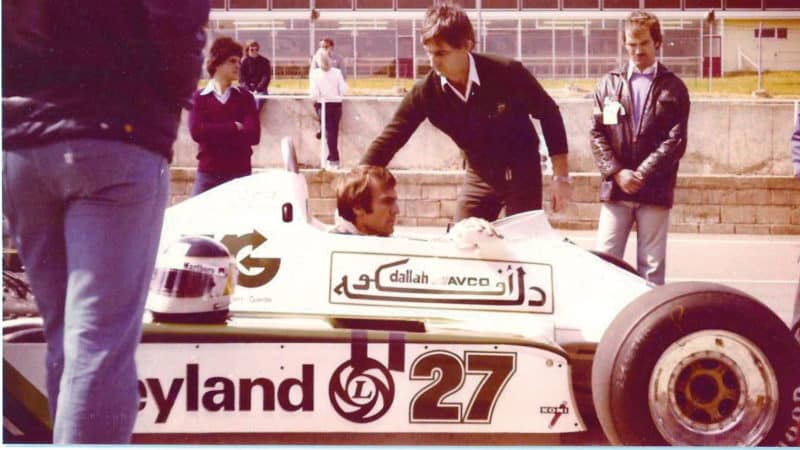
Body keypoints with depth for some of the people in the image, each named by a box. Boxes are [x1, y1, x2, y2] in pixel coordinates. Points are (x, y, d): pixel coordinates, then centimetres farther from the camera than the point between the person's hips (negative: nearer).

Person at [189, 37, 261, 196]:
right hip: (208, 174, -1)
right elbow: (197, 132, -11)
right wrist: (235, 128, -8)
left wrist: (213, 133, -10)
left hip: (240, 174, 1)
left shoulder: (245, 97, 9)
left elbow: (253, 134, -6)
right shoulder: (199, 98, 6)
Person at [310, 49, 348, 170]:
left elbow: (314, 93, -14)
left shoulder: (314, 73, -9)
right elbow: (343, 90, -6)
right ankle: (331, 158, 17)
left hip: (323, 104, -2)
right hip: (336, 104, 2)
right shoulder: (337, 72, -4)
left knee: (328, 132, 1)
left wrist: (315, 99, 6)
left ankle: (334, 160, -4)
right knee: (334, 131, 13)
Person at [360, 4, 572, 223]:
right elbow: (388, 139, -16)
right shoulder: (426, 92, -18)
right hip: (479, 177, 3)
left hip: (522, 174, -3)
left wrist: (561, 176, -12)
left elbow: (549, 114, -11)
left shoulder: (507, 73, -24)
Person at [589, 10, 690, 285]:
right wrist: (617, 172, -9)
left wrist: (642, 174, -12)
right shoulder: (609, 84, 10)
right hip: (615, 187, 1)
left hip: (655, 189, -1)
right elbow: (597, 133, 5)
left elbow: (676, 140, -3)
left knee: (652, 265, 4)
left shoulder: (673, 88, 6)